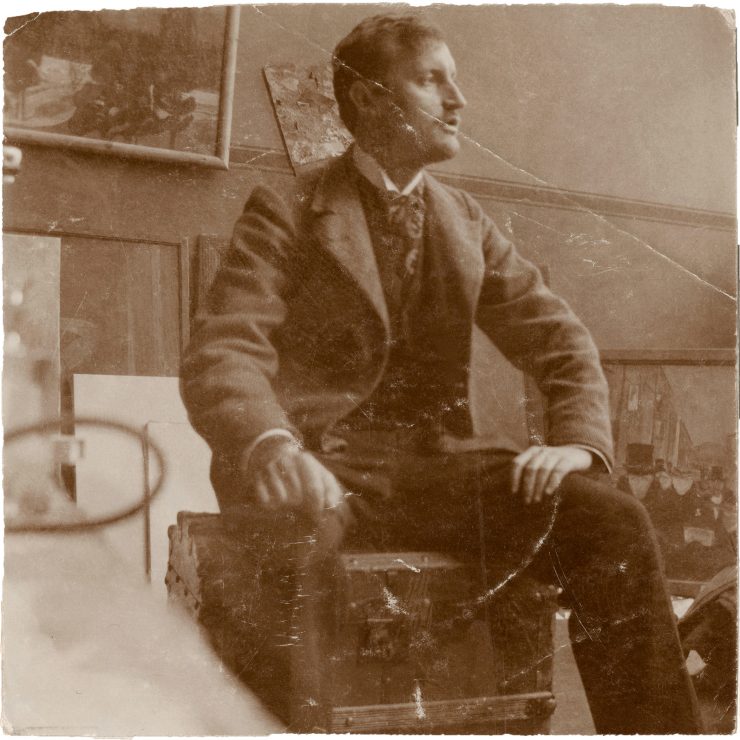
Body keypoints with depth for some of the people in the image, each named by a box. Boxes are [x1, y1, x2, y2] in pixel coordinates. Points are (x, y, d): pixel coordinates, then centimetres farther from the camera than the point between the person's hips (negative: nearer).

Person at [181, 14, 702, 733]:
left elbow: (562, 343, 15)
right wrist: (272, 446, -33)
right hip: (329, 467, -3)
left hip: (440, 460, 4)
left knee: (611, 520, -20)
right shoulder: (286, 213, 3)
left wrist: (578, 439, -8)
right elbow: (222, 353, -10)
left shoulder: (468, 225, 18)